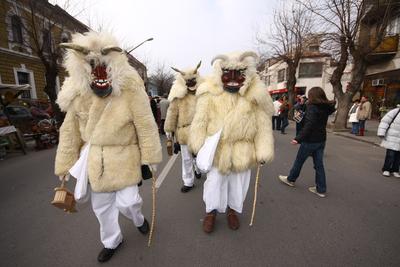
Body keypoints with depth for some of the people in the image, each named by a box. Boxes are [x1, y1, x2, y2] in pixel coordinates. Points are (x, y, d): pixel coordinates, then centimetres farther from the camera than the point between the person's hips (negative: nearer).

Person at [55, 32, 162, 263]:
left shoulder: (131, 90, -17)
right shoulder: (77, 92, -3)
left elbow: (146, 126, -13)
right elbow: (70, 131, 4)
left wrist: (151, 156, -10)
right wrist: (65, 163, 8)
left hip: (124, 156, -4)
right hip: (95, 158, 5)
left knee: (127, 200, 1)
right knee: (101, 205, 17)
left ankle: (138, 218, 42)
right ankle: (112, 241, 46)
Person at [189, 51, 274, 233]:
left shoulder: (255, 95, -8)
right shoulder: (210, 93, -10)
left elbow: (263, 125, -5)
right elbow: (200, 121, -6)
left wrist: (263, 151, -6)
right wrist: (197, 146, -9)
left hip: (242, 150, 2)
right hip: (216, 149, -1)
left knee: (238, 183, 20)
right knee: (214, 181, 14)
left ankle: (233, 209, 47)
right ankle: (211, 210, 40)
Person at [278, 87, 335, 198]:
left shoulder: (312, 108, -18)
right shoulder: (326, 108, 6)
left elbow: (308, 125, -27)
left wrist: (298, 138, -29)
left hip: (310, 140, -7)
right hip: (321, 140, 7)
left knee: (299, 161, 11)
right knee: (319, 164, 12)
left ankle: (290, 179, 30)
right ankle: (321, 189, 20)